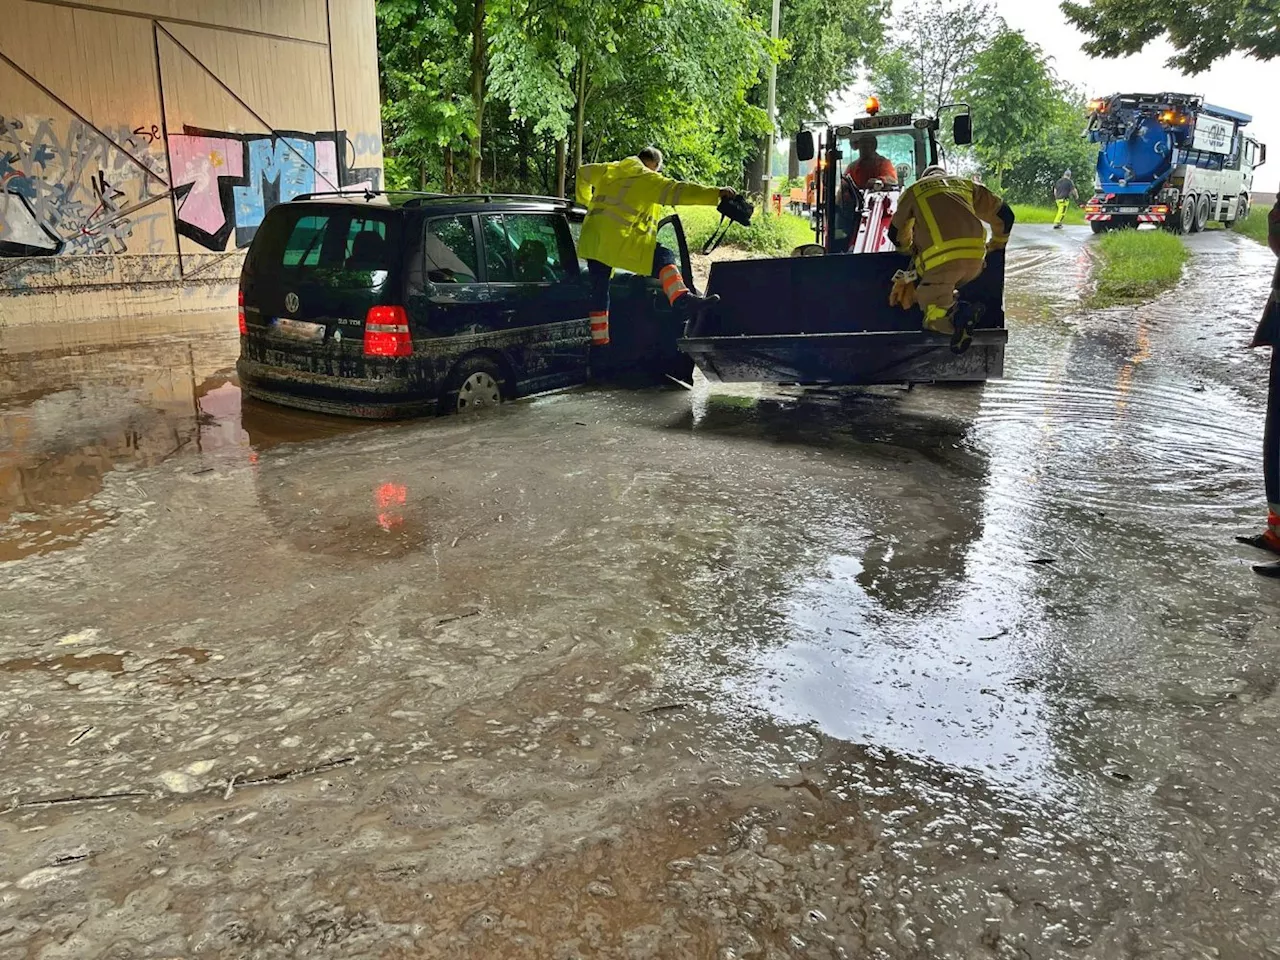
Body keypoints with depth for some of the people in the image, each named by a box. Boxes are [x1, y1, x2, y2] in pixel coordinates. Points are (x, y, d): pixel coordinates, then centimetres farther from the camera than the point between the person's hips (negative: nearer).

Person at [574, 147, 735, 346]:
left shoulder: (609, 170, 23)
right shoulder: (649, 180, 2)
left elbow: (583, 172, 37)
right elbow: (678, 191, -9)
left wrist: (585, 201, 50)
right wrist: (716, 193, -13)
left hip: (591, 240, 7)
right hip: (618, 240, -7)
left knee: (599, 292, 14)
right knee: (664, 258, -8)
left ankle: (599, 342, 20)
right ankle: (682, 300, -32)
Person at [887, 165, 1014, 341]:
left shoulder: (913, 190, 23)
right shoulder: (966, 184, 29)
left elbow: (896, 233, 31)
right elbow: (1004, 214, 30)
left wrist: (910, 249, 52)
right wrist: (997, 244, 46)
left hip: (941, 258, -4)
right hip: (976, 257, 4)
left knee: (934, 314, 2)